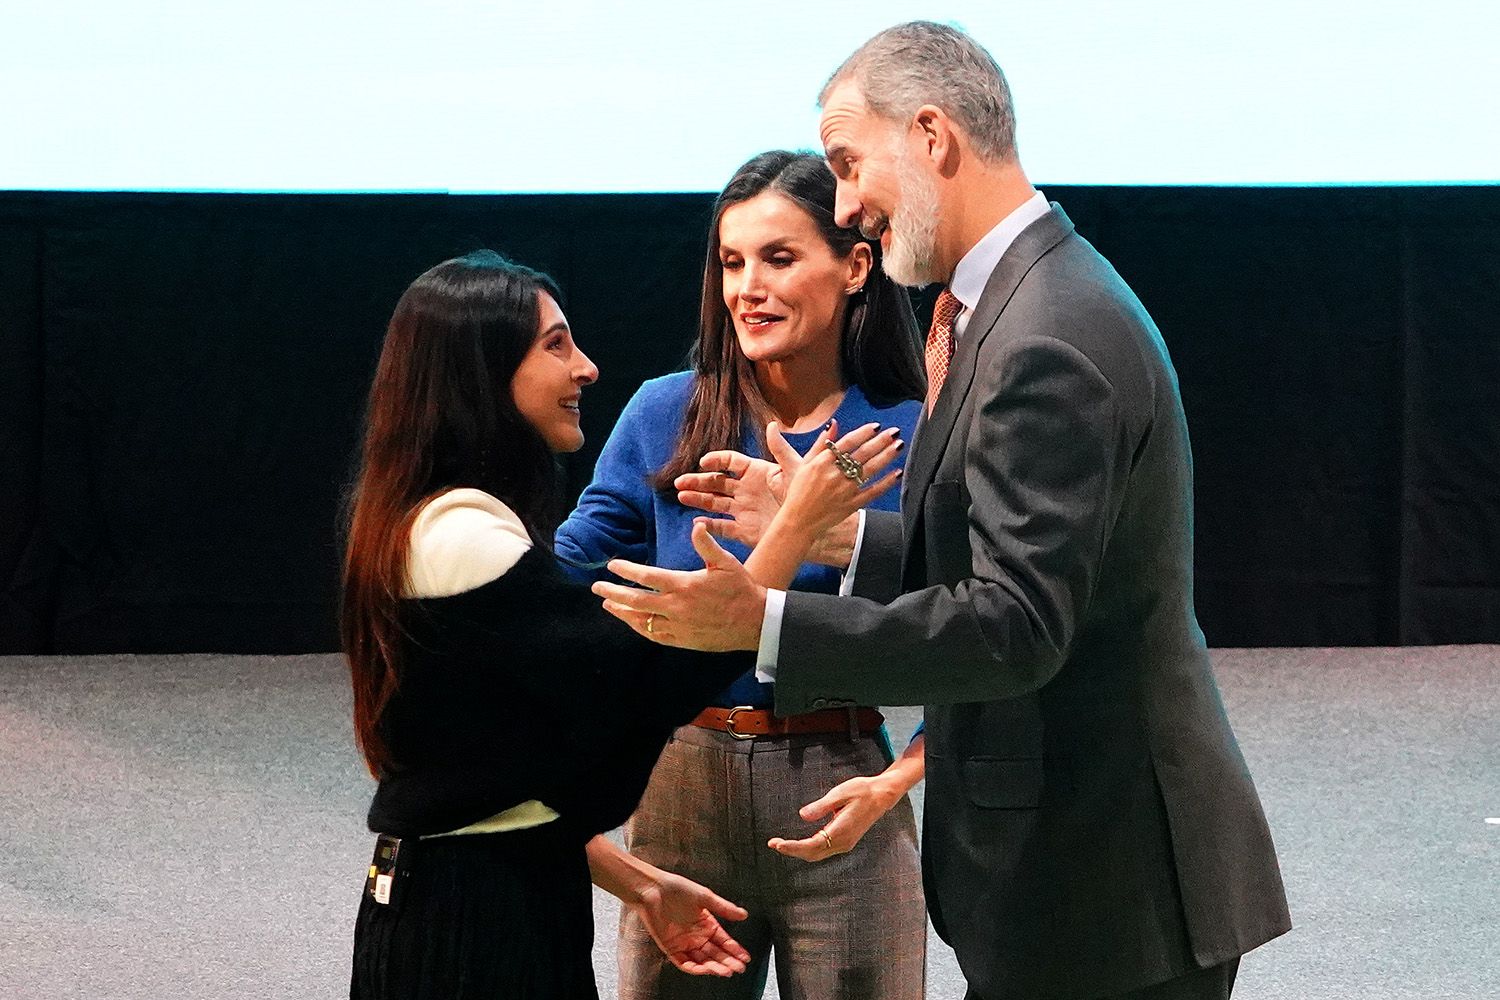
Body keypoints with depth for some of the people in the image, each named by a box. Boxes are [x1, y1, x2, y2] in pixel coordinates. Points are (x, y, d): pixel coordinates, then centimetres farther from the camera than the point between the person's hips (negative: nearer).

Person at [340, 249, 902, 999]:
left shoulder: (430, 524, 12)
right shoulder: (462, 535, -20)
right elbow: (657, 675, -24)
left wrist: (635, 882, 12)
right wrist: (796, 522, -20)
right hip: (476, 927, -10)